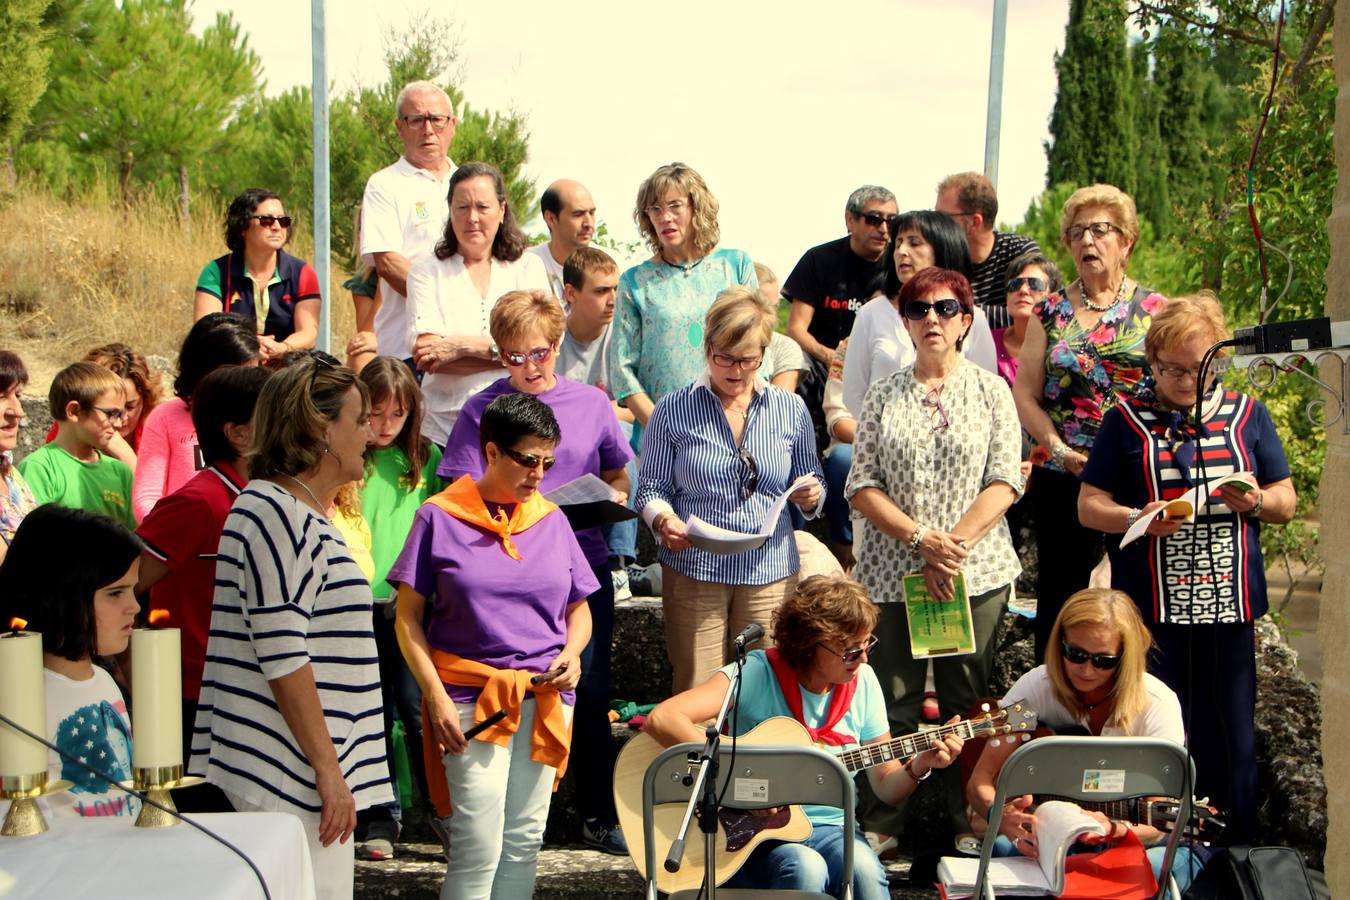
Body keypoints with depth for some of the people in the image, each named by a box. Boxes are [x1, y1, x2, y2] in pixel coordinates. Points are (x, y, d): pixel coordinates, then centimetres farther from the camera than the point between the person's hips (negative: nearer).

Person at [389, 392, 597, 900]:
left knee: (525, 840, 7)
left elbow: (579, 609, 20)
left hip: (546, 698, 5)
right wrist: (436, 696, -11)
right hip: (472, 695, -4)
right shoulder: (440, 517, -1)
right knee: (479, 848, -10)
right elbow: (408, 617, -2)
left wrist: (572, 652, -2)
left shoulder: (551, 520, 11)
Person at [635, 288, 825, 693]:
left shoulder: (791, 410, 9)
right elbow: (651, 487, 4)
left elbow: (813, 480, 15)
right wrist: (664, 520, -17)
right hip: (693, 569, -1)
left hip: (770, 571, 2)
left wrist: (811, 496, -8)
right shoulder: (674, 409, 3)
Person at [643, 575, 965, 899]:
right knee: (805, 869, -36)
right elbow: (661, 720, -27)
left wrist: (919, 766, -11)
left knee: (864, 869, -31)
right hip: (750, 834, -4)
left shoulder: (863, 683, 3)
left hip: (829, 828, 4)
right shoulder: (757, 674, -13)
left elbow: (886, 785, 11)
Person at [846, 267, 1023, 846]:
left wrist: (956, 543, -14)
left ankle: (969, 821, 15)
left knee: (966, 701, 5)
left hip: (977, 571, 0)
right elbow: (862, 486, 0)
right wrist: (921, 539, -13)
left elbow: (1005, 482, -3)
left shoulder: (991, 391, 5)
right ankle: (879, 823, 10)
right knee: (892, 700, 2)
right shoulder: (883, 396, 7)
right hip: (891, 572, 0)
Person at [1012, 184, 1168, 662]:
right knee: (1060, 591, 5)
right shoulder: (1051, 313, 9)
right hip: (1061, 478, 1)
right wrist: (1059, 449, -8)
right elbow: (1025, 396, 5)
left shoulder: (1154, 310, 5)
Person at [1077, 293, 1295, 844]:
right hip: (1150, 607, -1)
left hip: (1229, 603, 2)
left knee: (1231, 738, 5)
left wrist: (1256, 503, -10)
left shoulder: (1247, 416, 11)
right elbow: (1089, 505, 4)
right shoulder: (1126, 421, 5)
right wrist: (1137, 519, -16)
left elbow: (1286, 503, 13)